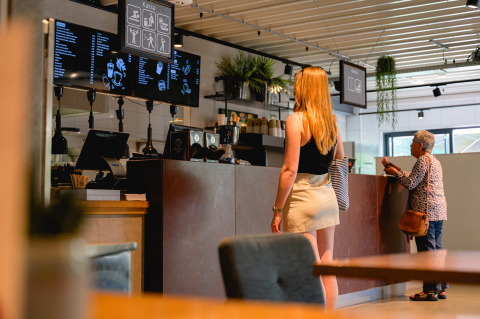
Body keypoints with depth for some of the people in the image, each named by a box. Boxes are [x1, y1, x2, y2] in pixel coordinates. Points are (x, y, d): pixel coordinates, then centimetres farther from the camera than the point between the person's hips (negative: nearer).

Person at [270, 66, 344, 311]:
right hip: (327, 195, 7)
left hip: (302, 197, -7)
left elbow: (290, 169, -15)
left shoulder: (296, 119, -11)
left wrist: (278, 210, -11)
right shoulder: (332, 121, 9)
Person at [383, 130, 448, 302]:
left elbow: (410, 183, -14)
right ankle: (441, 288, 14)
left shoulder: (423, 160, -9)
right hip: (439, 211, 10)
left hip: (425, 211, -10)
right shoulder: (435, 161, 21)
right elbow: (413, 177, 22)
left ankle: (430, 290, -6)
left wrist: (395, 172, 2)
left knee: (426, 250, -7)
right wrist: (391, 166, 24)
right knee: (437, 248, 10)